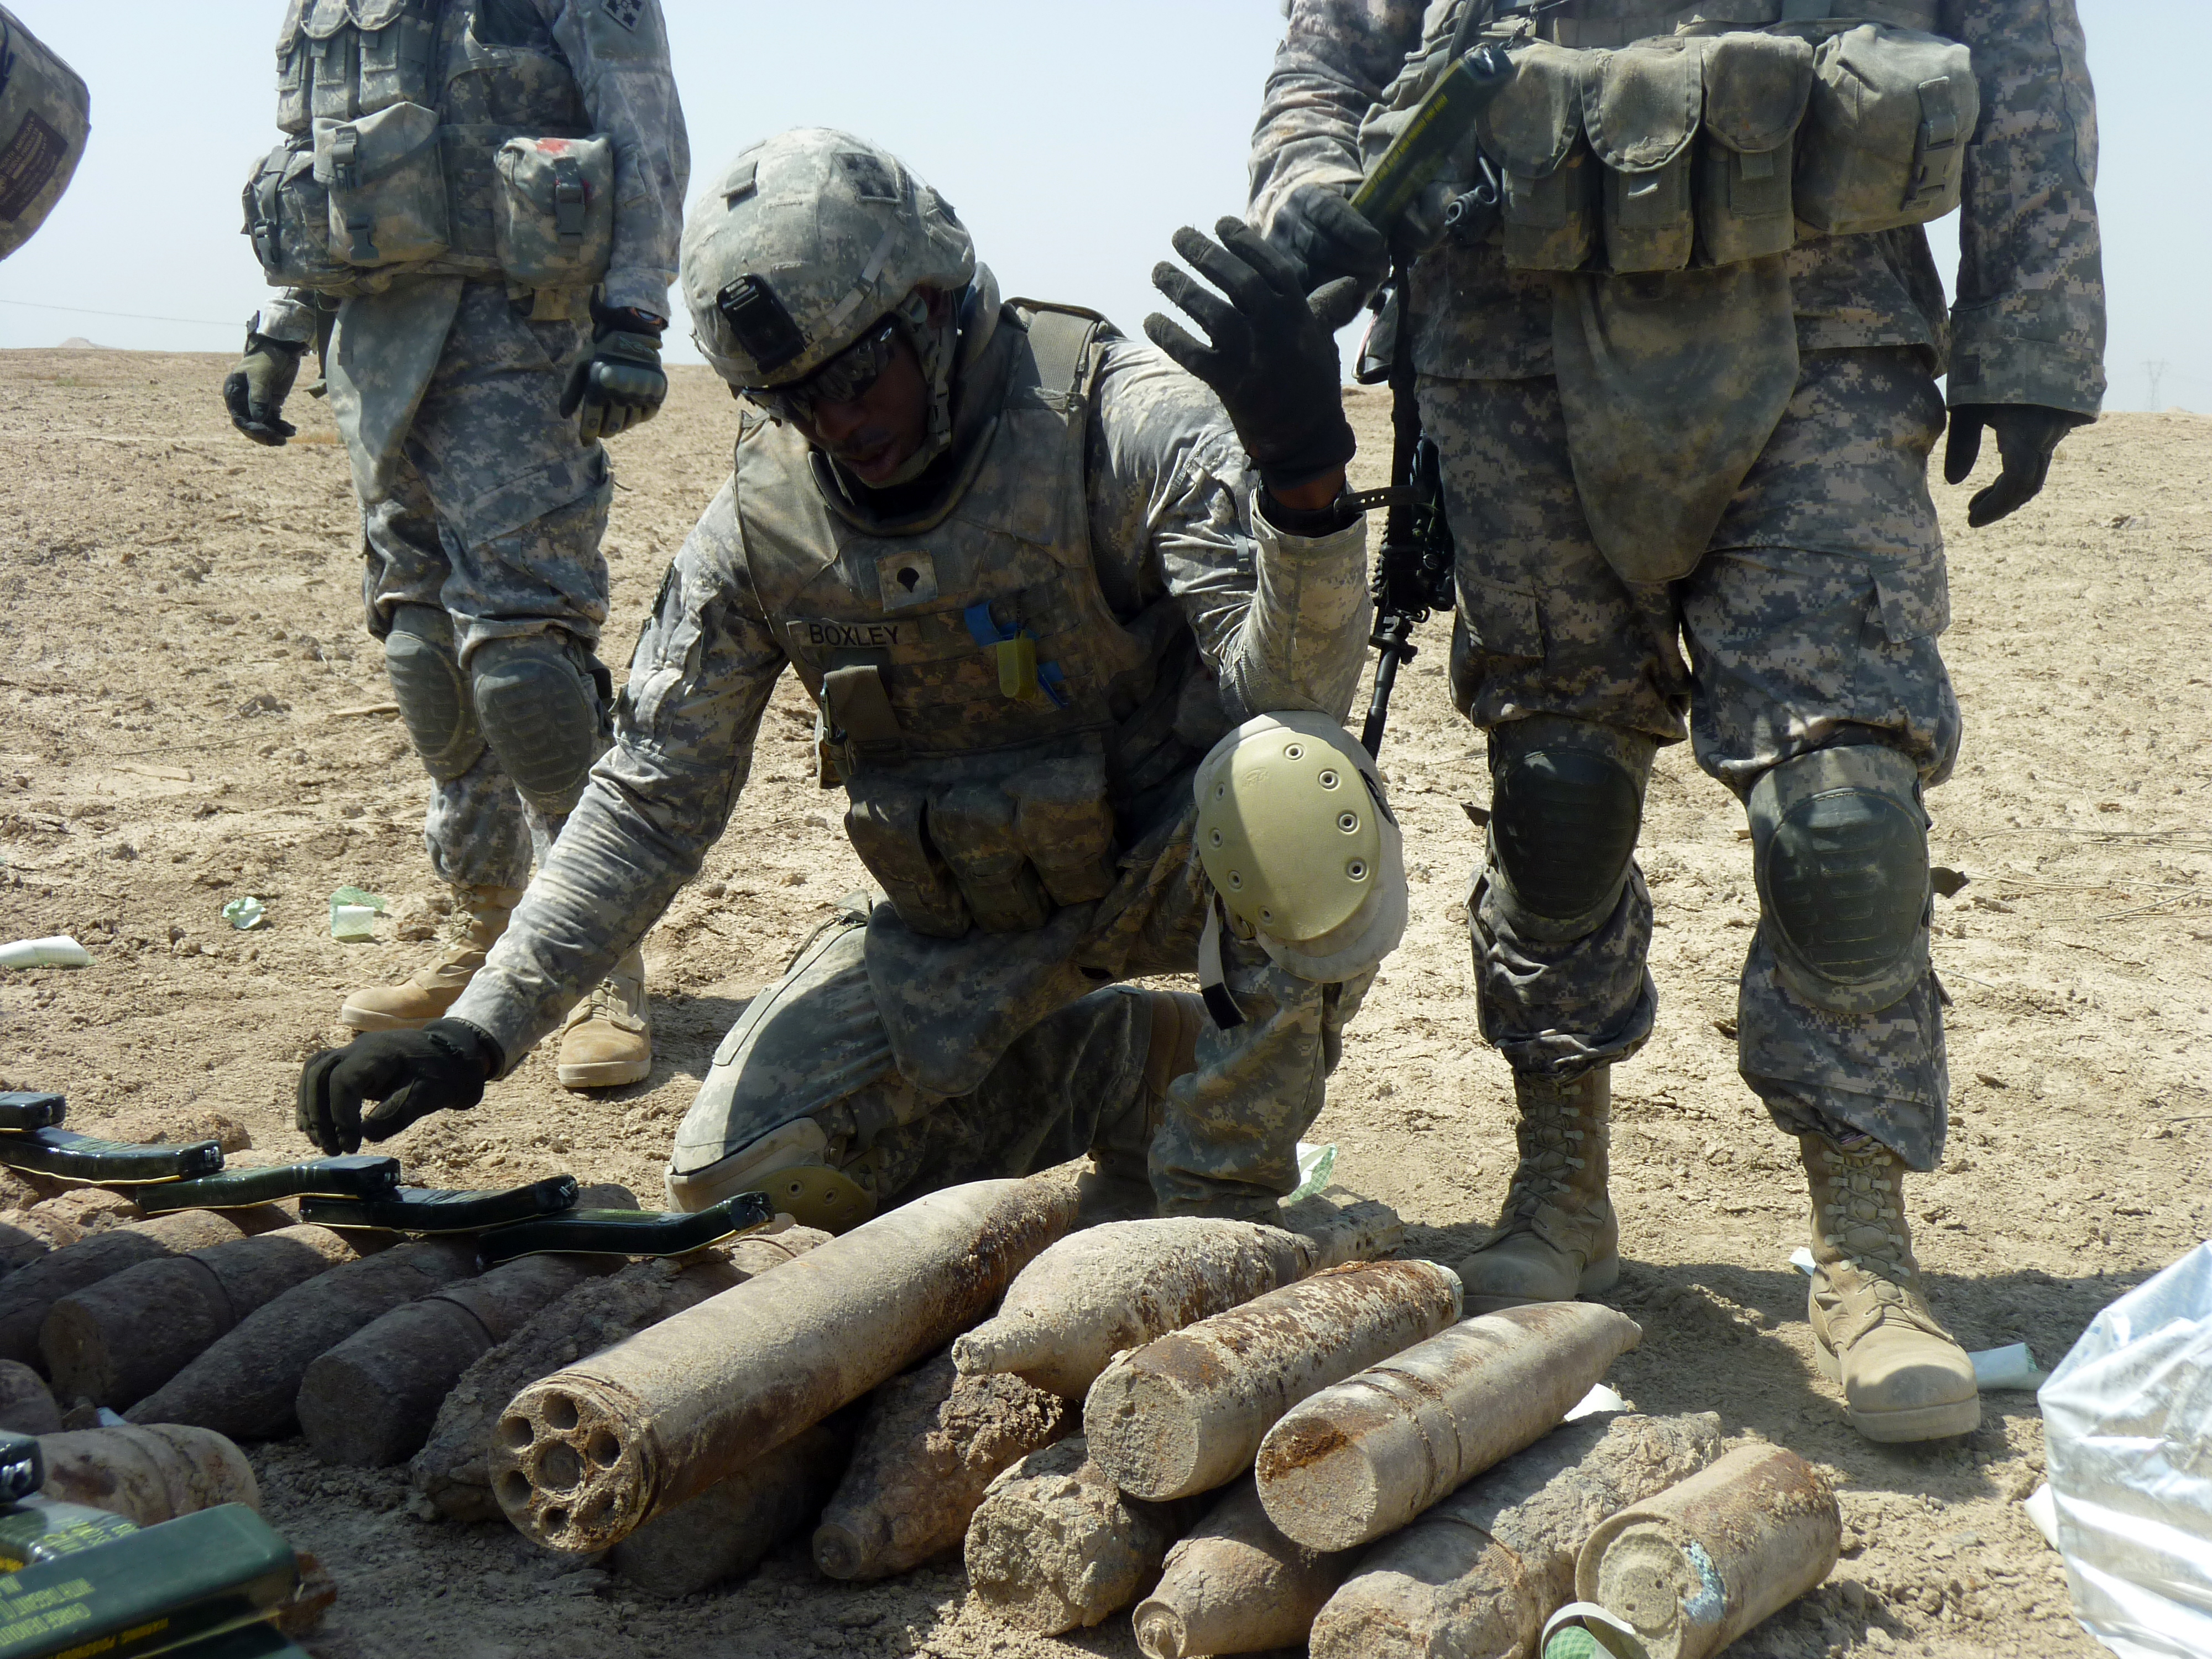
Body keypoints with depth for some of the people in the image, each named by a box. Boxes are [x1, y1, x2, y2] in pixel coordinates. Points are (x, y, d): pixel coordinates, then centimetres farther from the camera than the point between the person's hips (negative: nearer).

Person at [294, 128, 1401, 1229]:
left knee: (1297, 790, -38)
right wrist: (480, 1030, -11)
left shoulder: (1119, 422, -21)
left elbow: (1283, 686, -31)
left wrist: (1304, 475, -52)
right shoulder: (763, 519, -8)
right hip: (967, 917, 4)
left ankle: (1215, 1203, -14)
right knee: (739, 1167, -9)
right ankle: (1134, 1069, 9)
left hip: (1175, 857, -4)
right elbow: (649, 799, -3)